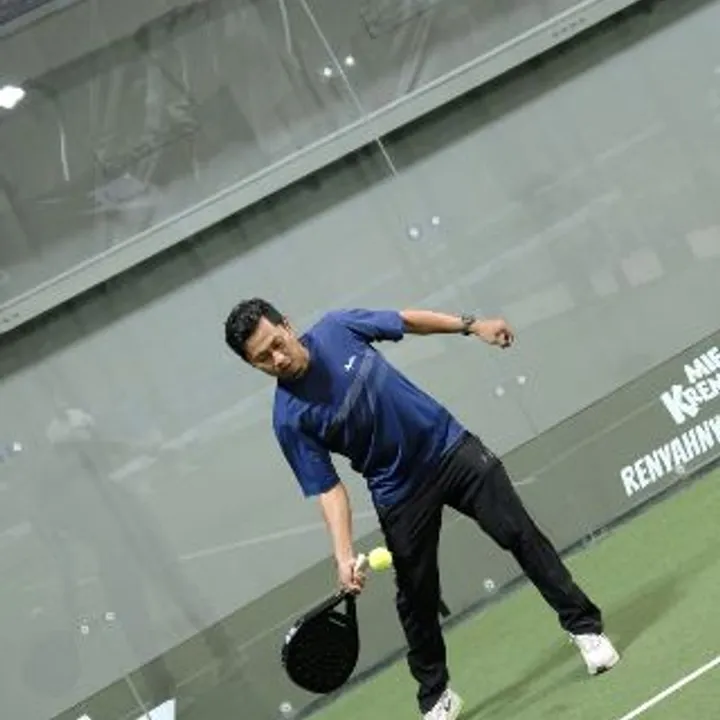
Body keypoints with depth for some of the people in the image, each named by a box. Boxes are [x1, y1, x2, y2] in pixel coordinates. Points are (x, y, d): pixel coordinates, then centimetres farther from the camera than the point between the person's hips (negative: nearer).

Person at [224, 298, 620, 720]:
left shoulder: (337, 327, -11)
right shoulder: (290, 420, -18)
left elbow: (406, 321, 5)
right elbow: (328, 489, -16)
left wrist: (471, 326, 4)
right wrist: (344, 554, -29)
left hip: (450, 446, 2)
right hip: (400, 494, -2)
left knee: (519, 534, 1)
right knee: (417, 598, 6)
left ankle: (584, 626, 15)